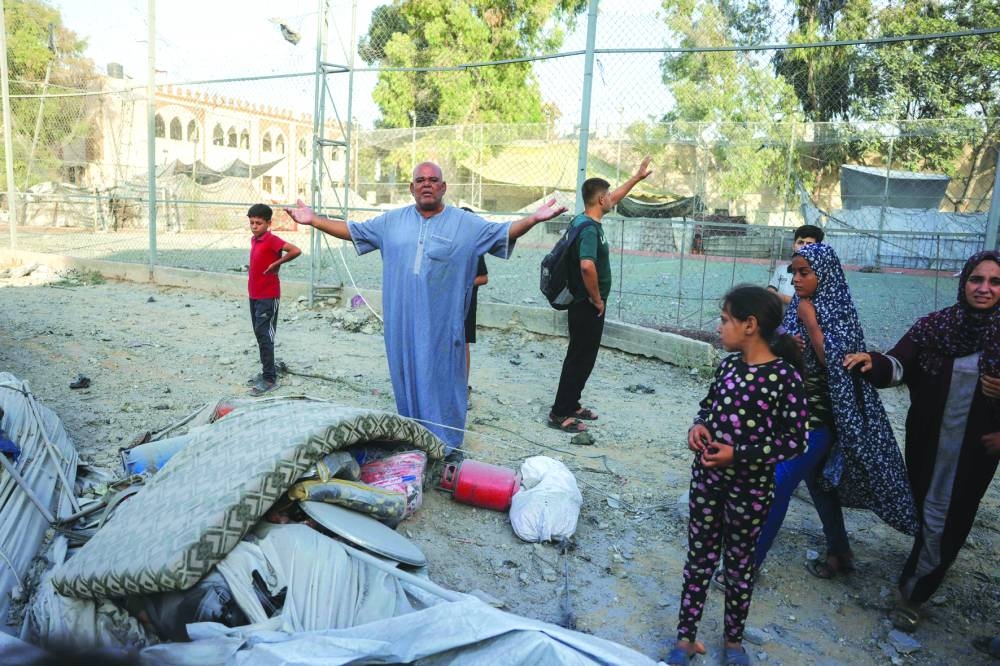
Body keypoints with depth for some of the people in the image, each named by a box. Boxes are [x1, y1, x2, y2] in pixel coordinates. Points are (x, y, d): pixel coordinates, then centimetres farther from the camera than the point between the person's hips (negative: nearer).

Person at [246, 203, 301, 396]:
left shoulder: (272, 240, -16)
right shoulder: (254, 239, 11)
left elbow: (295, 251, -30)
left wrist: (275, 264, -20)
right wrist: (253, 271, 14)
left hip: (268, 296, -9)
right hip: (254, 295, 9)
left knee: (264, 335, -9)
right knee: (260, 335, 13)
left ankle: (270, 379, -4)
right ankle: (266, 372, 23)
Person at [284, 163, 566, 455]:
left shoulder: (466, 223, 1)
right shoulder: (392, 220, 10)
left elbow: (503, 232, -6)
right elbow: (353, 230, 15)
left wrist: (533, 218, -22)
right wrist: (314, 219, 8)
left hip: (442, 325, -3)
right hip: (402, 322, 4)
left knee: (441, 381, 3)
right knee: (407, 379, 14)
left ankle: (446, 446, 17)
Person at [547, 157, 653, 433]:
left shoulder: (585, 220, 8)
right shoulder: (589, 228, -22)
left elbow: (613, 199, 26)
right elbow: (587, 266, -38)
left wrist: (637, 176, 32)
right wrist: (597, 299, -24)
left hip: (586, 304, 10)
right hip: (587, 306, -10)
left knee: (583, 358, 17)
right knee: (579, 359, -2)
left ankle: (571, 405, 28)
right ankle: (559, 413, 6)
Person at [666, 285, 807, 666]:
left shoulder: (785, 377, -18)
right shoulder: (729, 364, -1)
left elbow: (795, 442, -15)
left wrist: (738, 455, -21)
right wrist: (699, 425, -8)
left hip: (750, 487, -4)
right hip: (707, 476, 5)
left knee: (739, 563, 15)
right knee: (699, 558, 14)